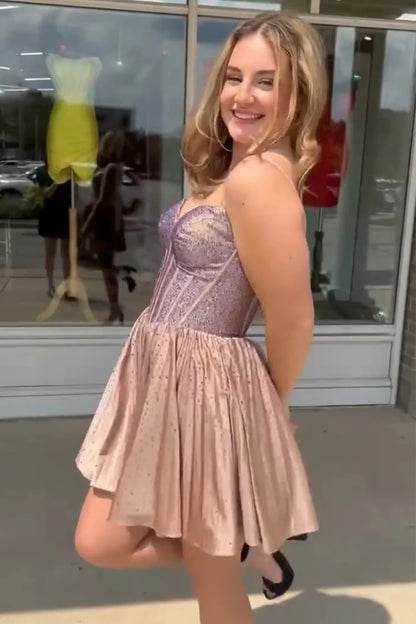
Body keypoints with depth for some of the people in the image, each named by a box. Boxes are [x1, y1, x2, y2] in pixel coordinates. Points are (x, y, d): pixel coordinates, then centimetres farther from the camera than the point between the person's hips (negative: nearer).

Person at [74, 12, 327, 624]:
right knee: (98, 544, 16)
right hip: (159, 373, 9)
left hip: (207, 385, -9)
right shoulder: (229, 165, 11)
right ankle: (246, 544, 34)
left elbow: (294, 323, -16)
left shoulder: (259, 177, -19)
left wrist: (266, 406, 0)